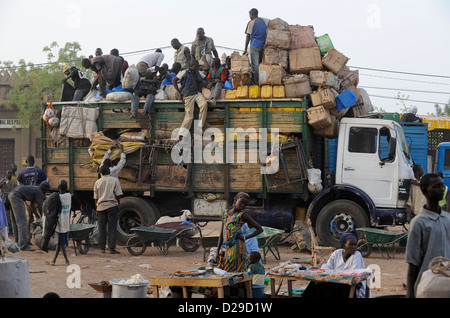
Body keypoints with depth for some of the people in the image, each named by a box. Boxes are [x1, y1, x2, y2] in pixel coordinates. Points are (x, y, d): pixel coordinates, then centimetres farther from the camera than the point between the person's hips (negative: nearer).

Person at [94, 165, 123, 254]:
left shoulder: (97, 182, 6)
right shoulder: (115, 180, -1)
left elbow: (96, 197, 10)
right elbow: (118, 195, -3)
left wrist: (97, 209, 17)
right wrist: (118, 205, 7)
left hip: (101, 206, 2)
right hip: (112, 205, -2)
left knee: (102, 228, 7)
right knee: (112, 228, -1)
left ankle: (102, 248, 6)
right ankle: (112, 248, -4)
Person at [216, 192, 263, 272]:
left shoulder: (243, 215, 1)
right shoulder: (225, 213, 14)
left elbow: (259, 229, 0)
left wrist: (245, 238, -6)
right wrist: (218, 249, 13)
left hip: (236, 247, -5)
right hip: (225, 247, 6)